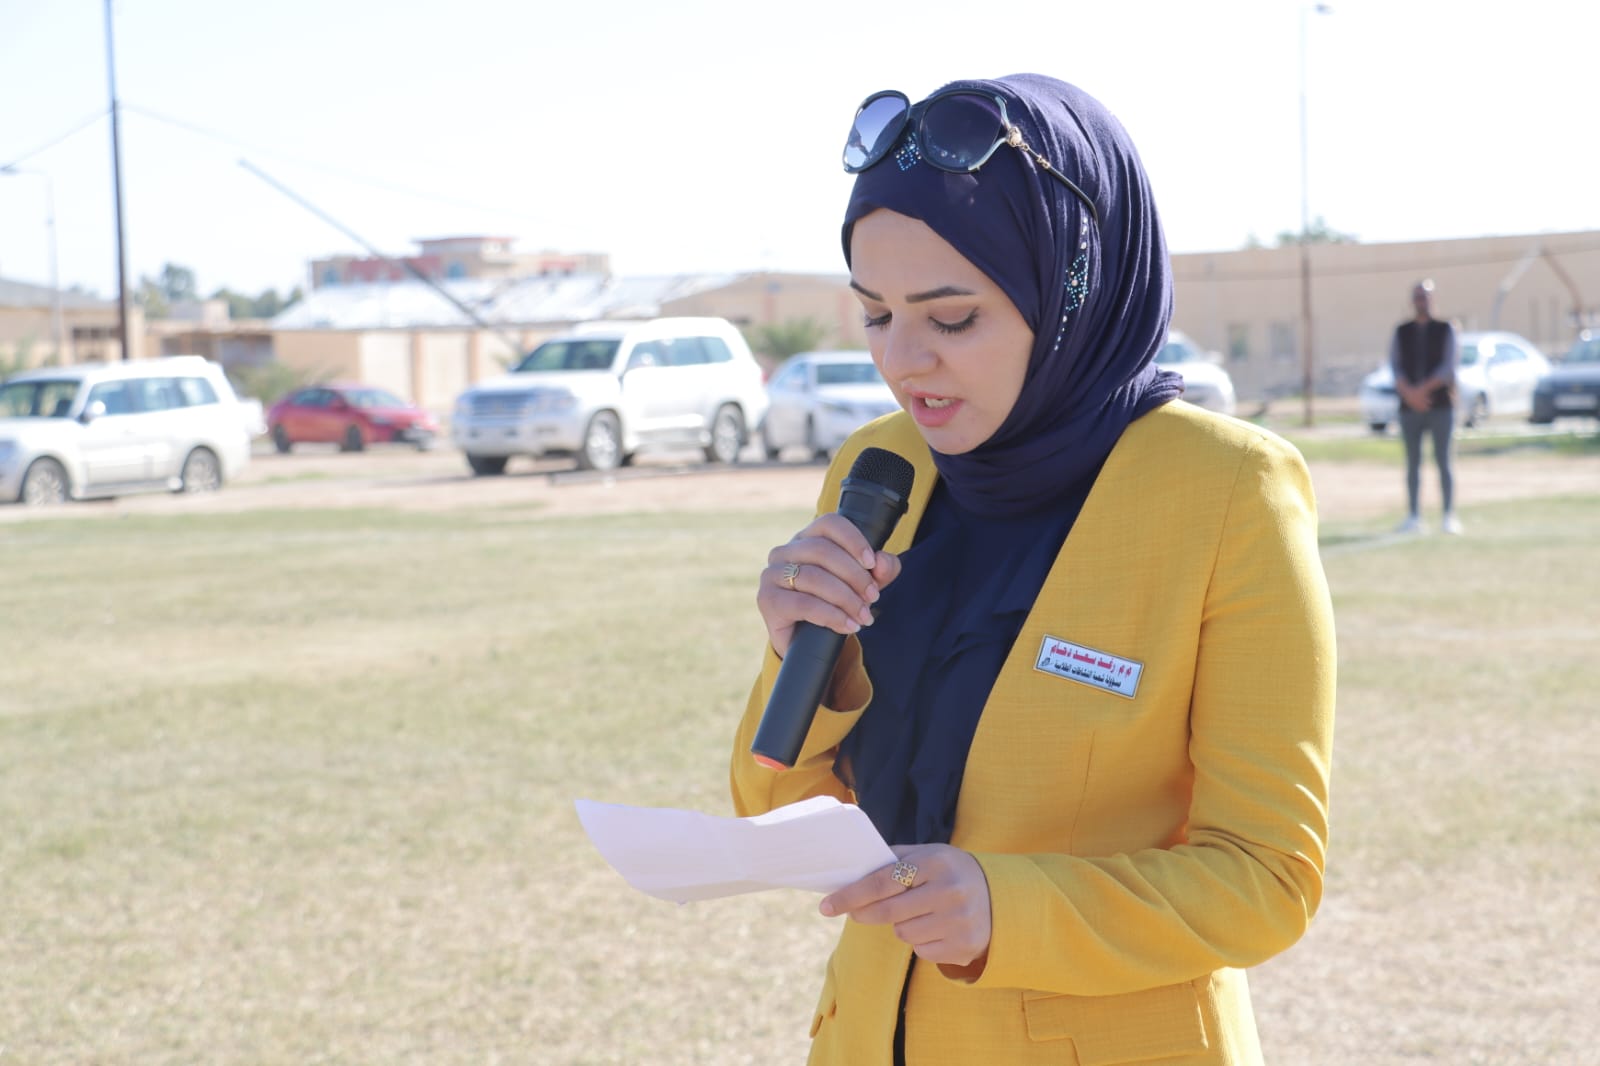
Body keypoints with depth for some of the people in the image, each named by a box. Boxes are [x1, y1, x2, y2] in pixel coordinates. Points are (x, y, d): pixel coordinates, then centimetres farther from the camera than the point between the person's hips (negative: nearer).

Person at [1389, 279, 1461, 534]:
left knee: (1443, 461, -4)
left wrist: (1424, 389, -16)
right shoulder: (1401, 332, 10)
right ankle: (1413, 516, 5)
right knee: (1413, 463, 2)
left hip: (1440, 405, -2)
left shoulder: (1445, 330, 4)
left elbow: (1448, 367, -5)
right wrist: (1410, 393, -15)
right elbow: (1395, 367, 1)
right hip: (1410, 407, 2)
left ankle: (1448, 516, -3)